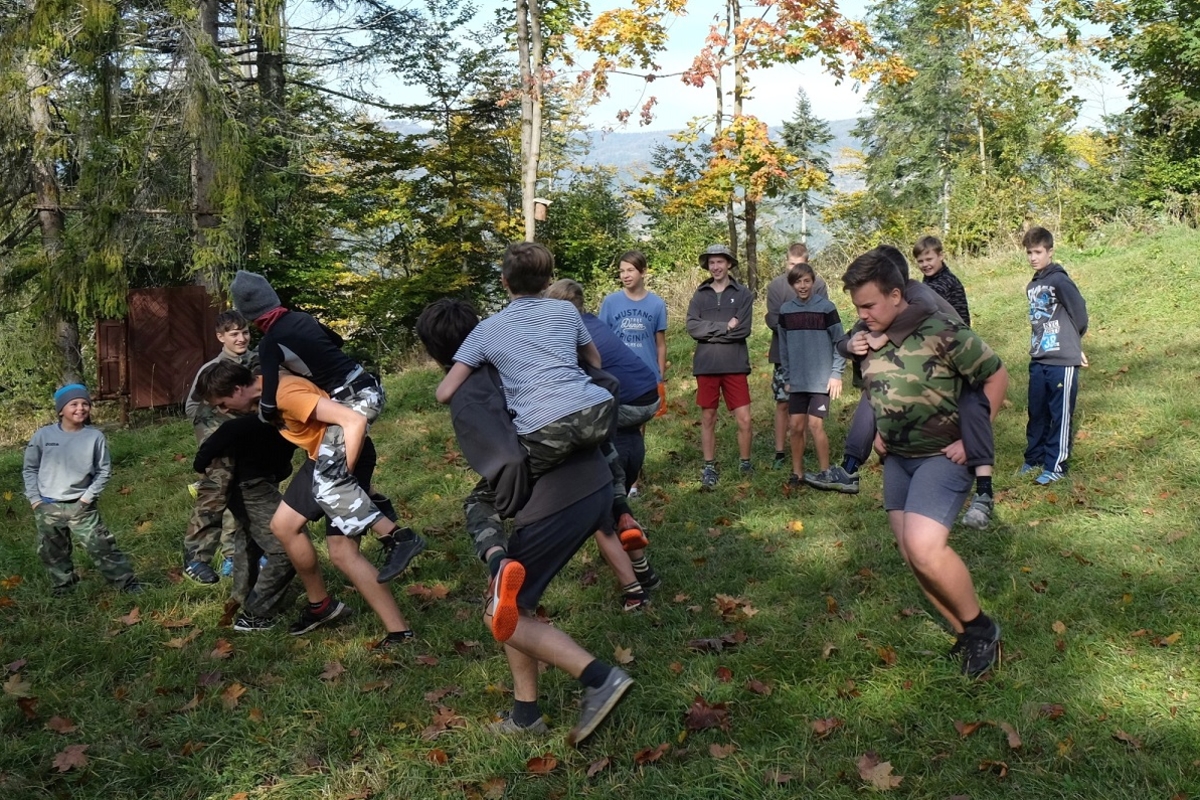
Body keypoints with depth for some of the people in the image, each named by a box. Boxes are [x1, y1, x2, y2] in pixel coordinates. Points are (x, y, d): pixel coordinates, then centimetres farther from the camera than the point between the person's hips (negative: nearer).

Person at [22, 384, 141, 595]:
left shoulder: (95, 437, -9)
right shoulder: (43, 435, -6)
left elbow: (104, 470, -1)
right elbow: (29, 468, 5)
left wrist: (88, 497, -7)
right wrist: (34, 499, -1)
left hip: (80, 506, -2)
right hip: (48, 507, 2)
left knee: (102, 546, -5)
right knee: (52, 553, 15)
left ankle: (128, 584, 4)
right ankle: (62, 589, 33)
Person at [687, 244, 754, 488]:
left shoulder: (743, 294, 1)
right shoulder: (700, 295, 6)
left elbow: (743, 330, -10)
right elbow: (692, 327, -7)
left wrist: (711, 331, -9)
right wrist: (725, 327, -14)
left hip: (735, 365, -1)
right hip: (706, 365, 2)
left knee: (744, 419, 0)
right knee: (708, 418, 9)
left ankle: (745, 465, 17)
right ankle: (709, 468, 19)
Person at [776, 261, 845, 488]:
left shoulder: (826, 307, -5)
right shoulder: (785, 310, 6)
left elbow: (840, 343, -3)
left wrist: (836, 374, -9)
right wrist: (787, 378, 11)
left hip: (821, 379, -4)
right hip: (797, 381, 4)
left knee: (815, 424, -8)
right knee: (797, 426, 5)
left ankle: (824, 473, 5)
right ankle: (797, 473, 17)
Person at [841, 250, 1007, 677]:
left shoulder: (941, 333, -18)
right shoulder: (869, 340, 2)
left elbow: (996, 376, -11)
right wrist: (876, 430, 8)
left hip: (941, 455, -7)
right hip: (897, 459, 7)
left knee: (925, 548, -23)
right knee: (913, 558, 7)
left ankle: (982, 627, 1)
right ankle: (967, 638, 23)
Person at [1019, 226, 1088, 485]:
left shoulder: (1060, 281, -11)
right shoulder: (1032, 286, 12)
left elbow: (1079, 314, -9)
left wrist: (1074, 344, 3)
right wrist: (1038, 344, 9)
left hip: (1063, 362, -7)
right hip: (1038, 361, 7)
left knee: (1060, 416, 1)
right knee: (1036, 414, 14)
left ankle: (1055, 466, 8)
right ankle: (1034, 458, 27)